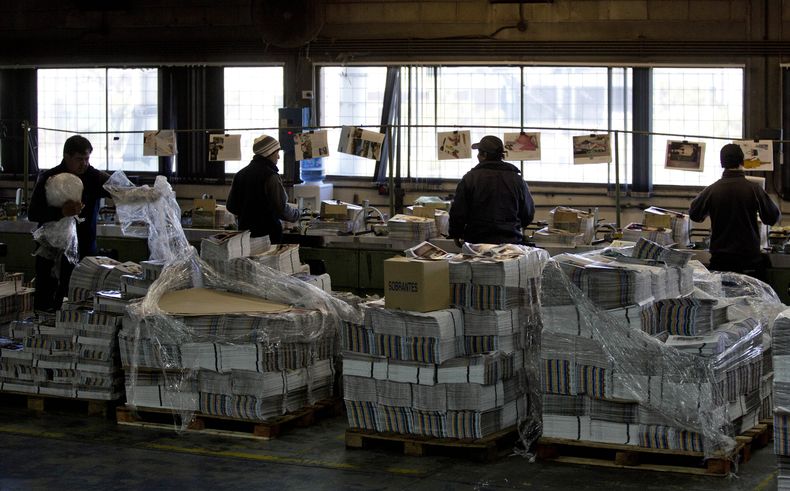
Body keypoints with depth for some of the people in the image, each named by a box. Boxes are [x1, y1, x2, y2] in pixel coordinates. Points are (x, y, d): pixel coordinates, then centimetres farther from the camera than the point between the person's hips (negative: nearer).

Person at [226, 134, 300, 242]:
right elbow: (281, 208, -16)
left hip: (245, 230, 7)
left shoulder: (240, 174, 7)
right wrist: (296, 213, 4)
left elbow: (231, 206, 10)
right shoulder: (270, 176, -13)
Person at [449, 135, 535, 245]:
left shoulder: (470, 178, -4)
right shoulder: (517, 180, 3)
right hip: (510, 242, 2)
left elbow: (457, 212, -3)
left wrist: (455, 234, 13)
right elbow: (528, 215, 11)